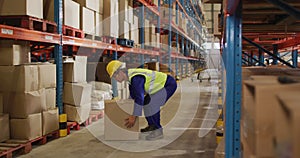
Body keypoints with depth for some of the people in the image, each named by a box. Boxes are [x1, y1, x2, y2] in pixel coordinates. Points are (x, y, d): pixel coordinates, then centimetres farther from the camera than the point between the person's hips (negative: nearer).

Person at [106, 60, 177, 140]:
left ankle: (158, 131, -10)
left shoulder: (136, 78, -27)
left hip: (169, 84, -10)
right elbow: (133, 94, 21)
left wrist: (134, 116, -24)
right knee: (147, 102, 16)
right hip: (163, 83, 10)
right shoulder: (130, 75, 4)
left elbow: (139, 98, -30)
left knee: (151, 103, -21)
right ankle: (152, 127, 24)